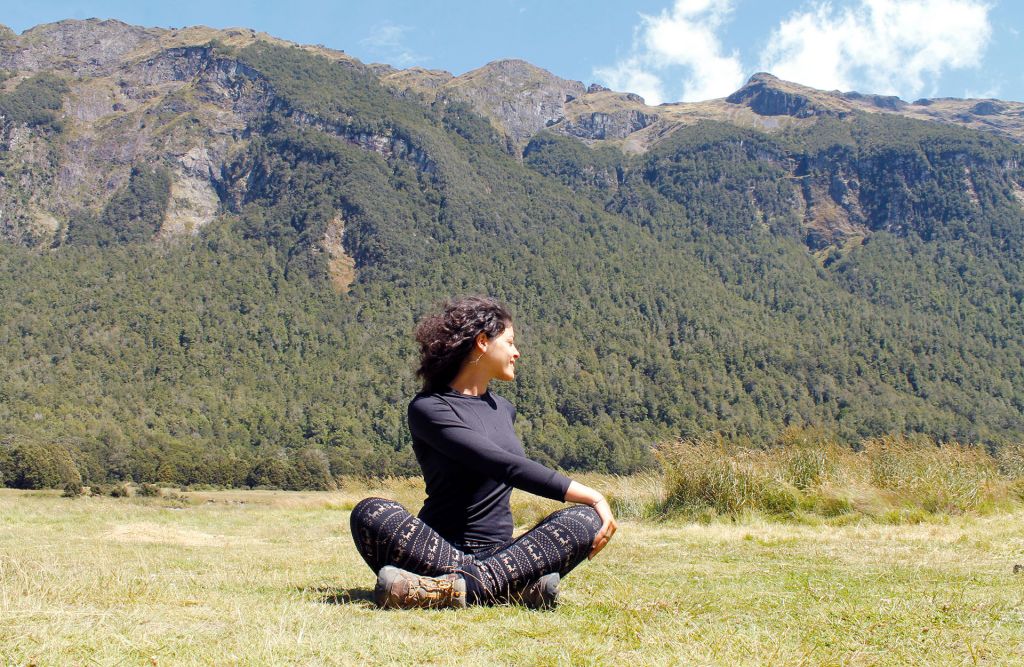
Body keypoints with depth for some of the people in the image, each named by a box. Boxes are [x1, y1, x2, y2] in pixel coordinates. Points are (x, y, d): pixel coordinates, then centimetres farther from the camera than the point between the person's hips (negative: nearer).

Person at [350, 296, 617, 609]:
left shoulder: (504, 409, 17)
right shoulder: (429, 408, -8)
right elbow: (506, 467, -18)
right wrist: (592, 496, -19)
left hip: (499, 553, 5)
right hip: (437, 548, -5)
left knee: (585, 519, -21)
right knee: (370, 512, -33)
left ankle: (452, 587, -38)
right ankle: (516, 584, -41)